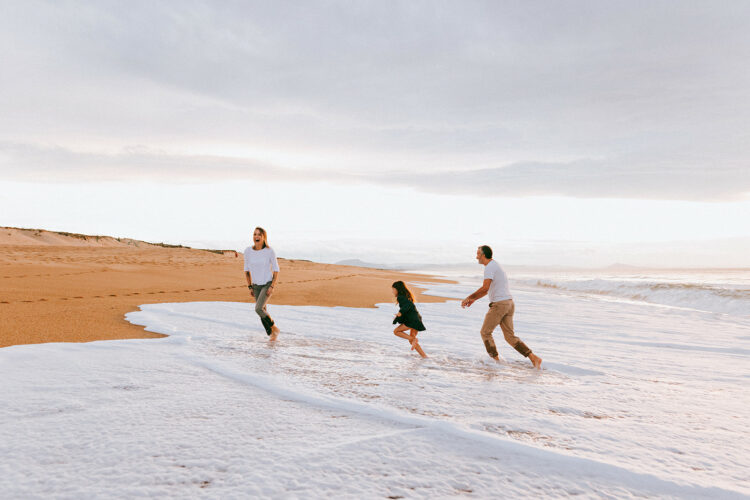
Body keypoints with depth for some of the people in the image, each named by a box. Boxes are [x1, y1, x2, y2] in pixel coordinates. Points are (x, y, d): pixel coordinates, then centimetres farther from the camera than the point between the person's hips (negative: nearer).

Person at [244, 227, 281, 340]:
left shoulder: (270, 251, -15)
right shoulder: (248, 251, -6)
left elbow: (276, 270, -7)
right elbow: (246, 270, 6)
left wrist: (272, 287, -14)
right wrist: (250, 287, 4)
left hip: (268, 284, -4)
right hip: (256, 286, 4)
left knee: (258, 309, -20)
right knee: (262, 311, 6)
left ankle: (274, 327, 3)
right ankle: (270, 334, 25)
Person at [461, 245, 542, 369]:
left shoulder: (490, 267, -10)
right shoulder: (495, 266, 22)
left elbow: (485, 288, -21)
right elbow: (488, 289, 29)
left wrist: (469, 297, -12)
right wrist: (474, 299, 26)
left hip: (499, 304, -9)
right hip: (509, 303, 9)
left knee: (485, 333, 4)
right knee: (510, 337, 9)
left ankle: (496, 360, 5)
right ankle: (533, 358, 0)